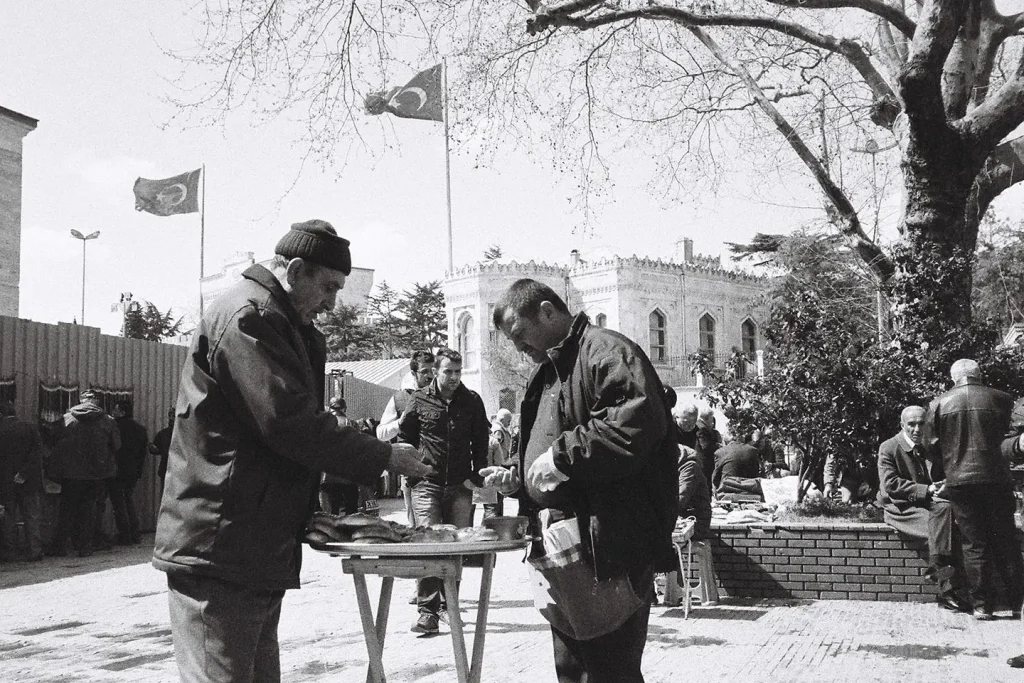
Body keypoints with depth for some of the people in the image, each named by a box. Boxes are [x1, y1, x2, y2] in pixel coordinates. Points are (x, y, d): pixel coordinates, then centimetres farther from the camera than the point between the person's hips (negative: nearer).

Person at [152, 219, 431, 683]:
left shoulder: (277, 322, 22)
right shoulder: (249, 314, -13)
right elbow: (290, 423, -21)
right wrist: (384, 456, -13)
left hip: (259, 553, 11)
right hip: (219, 553, -11)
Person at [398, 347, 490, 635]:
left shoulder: (472, 401, 5)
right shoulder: (420, 400, 2)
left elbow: (481, 441, 10)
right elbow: (404, 436, 10)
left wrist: (476, 477, 3)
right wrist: (412, 473, 3)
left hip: (460, 485, 2)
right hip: (427, 484, -2)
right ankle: (427, 610, -10)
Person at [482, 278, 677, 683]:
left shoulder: (607, 352, -9)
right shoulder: (550, 371, 22)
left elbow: (635, 425, -26)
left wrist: (561, 456, -20)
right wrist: (517, 479, 11)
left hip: (608, 549, -10)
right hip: (565, 556, 10)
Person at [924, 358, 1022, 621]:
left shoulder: (939, 404, 0)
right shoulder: (1000, 399, 1)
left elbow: (932, 445, 2)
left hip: (959, 481, 0)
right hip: (996, 478, 0)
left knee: (974, 544, 6)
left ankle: (982, 606, 5)